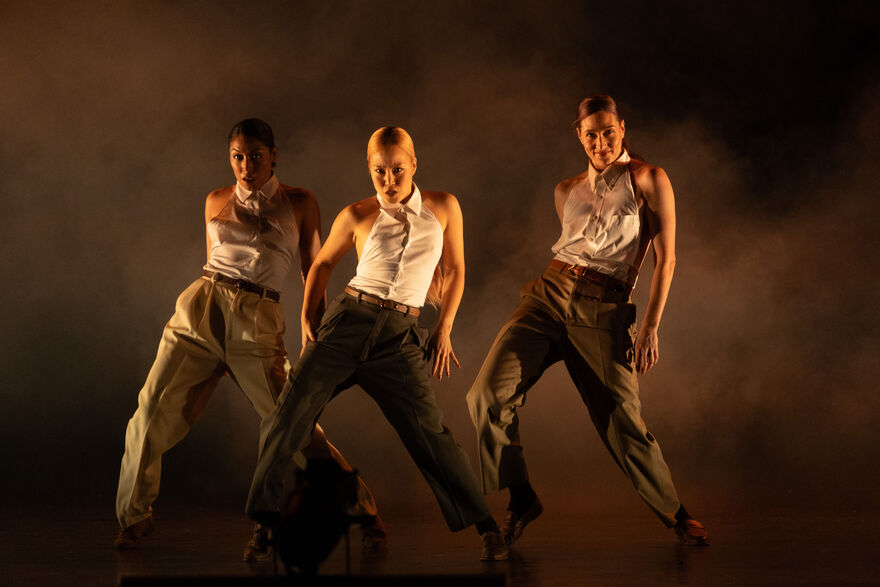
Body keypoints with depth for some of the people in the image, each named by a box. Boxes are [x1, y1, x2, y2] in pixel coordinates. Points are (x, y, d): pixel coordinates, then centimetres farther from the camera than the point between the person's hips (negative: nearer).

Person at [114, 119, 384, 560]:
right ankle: (134, 515, 15)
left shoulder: (299, 204, 6)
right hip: (200, 309, 3)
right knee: (152, 414, -4)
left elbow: (314, 274, 8)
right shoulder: (217, 202, 14)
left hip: (257, 324, -3)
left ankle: (362, 506, 6)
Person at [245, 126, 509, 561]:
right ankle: (263, 516, 2)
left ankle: (486, 527, -2)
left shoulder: (443, 208, 6)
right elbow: (322, 264, 18)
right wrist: (308, 317, 10)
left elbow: (455, 271, 15)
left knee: (428, 432, -10)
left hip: (400, 338, -1)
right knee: (290, 414, -9)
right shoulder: (358, 216, 4)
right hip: (347, 322, 1)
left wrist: (444, 329, 8)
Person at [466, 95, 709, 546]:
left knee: (624, 422, -6)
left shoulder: (648, 180, 2)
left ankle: (674, 512, 18)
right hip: (549, 294, 4)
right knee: (488, 394, -14)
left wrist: (650, 327, -8)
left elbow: (665, 259, -1)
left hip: (602, 312, -4)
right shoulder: (567, 191, 17)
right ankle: (521, 500, 2)